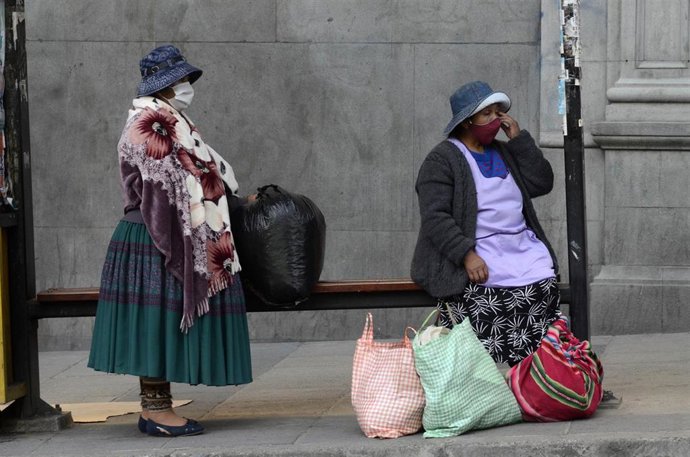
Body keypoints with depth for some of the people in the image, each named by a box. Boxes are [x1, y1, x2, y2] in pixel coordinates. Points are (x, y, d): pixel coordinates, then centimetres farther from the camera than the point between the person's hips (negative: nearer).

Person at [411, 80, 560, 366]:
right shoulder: (441, 160, 2)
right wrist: (466, 255, -23)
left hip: (521, 244, 5)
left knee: (543, 284, -24)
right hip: (475, 251, -5)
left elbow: (542, 184, 13)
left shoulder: (505, 153, 24)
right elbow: (435, 217, -9)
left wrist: (519, 139, 9)